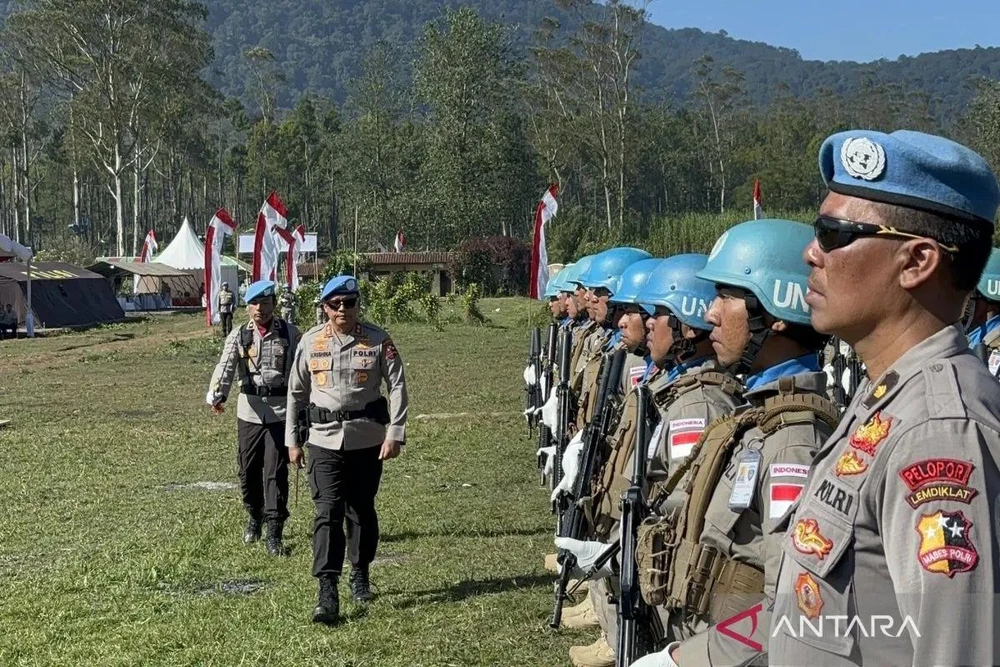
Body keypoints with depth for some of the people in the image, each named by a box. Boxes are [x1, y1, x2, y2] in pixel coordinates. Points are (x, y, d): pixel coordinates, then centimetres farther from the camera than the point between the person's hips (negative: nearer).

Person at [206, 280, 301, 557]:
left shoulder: (289, 333, 2)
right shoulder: (239, 336, 2)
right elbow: (225, 367, -12)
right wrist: (216, 396, -30)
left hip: (281, 410, -2)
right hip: (249, 410, 2)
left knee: (276, 472, -5)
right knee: (248, 470, 11)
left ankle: (275, 533, 0)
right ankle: (254, 517, 35)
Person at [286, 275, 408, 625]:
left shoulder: (378, 340, -2)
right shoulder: (311, 341, 3)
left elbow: (397, 386, -2)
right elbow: (296, 392, 11)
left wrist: (395, 434, -10)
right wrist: (292, 439, 10)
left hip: (367, 439, 0)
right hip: (324, 439, 0)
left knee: (362, 510, 13)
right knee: (328, 512, -10)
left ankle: (360, 574, 34)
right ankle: (327, 592, -13)